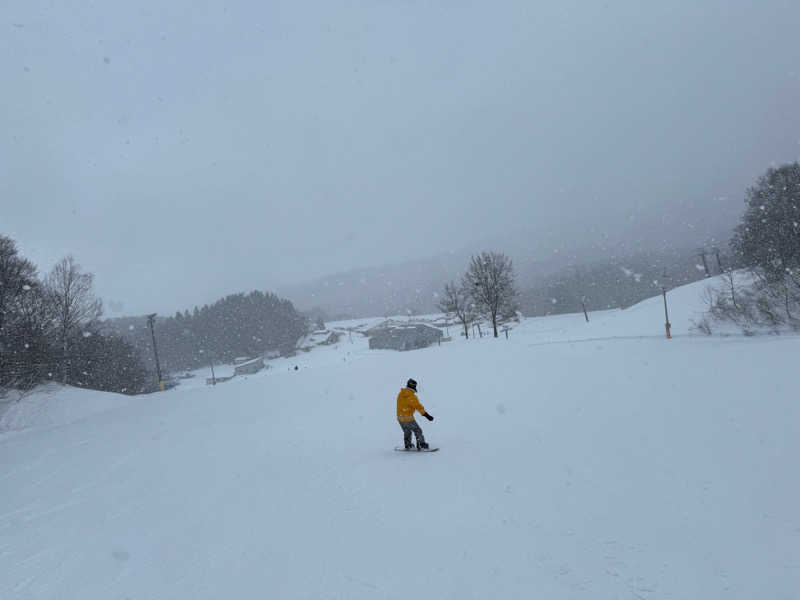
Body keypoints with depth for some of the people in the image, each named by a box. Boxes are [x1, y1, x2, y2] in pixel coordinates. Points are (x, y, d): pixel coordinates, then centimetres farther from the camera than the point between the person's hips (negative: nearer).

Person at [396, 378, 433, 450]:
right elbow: (418, 407, -21)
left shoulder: (400, 394, 5)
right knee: (418, 431, 5)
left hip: (400, 418, 7)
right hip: (408, 418, -7)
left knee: (407, 432, 25)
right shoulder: (412, 396, -17)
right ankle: (421, 446, 3)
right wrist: (427, 415, -21)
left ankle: (407, 446, 35)